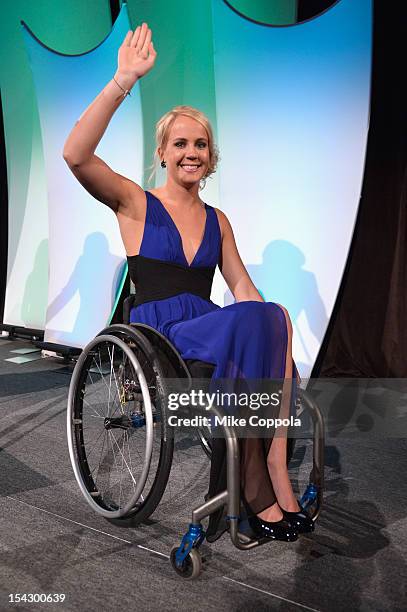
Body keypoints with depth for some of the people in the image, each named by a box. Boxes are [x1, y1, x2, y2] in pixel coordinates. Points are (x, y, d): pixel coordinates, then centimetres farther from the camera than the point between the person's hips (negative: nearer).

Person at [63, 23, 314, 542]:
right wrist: (123, 81, -20)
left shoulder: (217, 221, 19)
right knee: (270, 321, -30)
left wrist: (268, 323, -8)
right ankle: (268, 492, -22)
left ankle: (261, 493, -28)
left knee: (273, 320, -30)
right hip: (156, 338, -4)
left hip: (211, 332, 5)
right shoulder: (136, 203, 4)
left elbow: (243, 287, 14)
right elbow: (75, 155, -14)